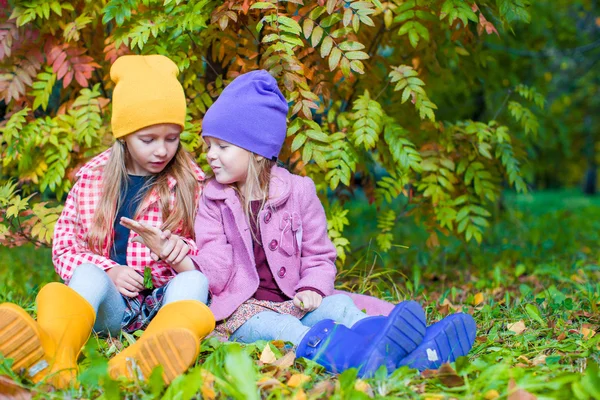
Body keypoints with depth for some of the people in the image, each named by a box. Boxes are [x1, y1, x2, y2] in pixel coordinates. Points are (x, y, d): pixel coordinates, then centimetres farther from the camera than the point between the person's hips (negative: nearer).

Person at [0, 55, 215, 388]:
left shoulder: (190, 182, 8)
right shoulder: (93, 179, 9)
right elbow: (64, 247, 8)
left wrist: (180, 248, -15)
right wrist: (108, 271, -12)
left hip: (169, 297, 0)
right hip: (110, 299, 0)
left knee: (194, 281, -32)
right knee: (88, 275, -32)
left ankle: (140, 365, -65)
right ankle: (53, 362, -66)